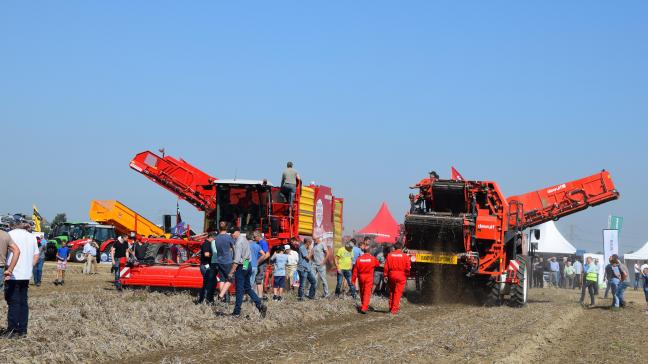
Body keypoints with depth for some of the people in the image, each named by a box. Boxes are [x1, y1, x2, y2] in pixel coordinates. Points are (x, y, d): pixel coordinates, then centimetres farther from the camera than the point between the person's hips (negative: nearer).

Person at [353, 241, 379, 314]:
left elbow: (355, 270, -4)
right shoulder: (372, 258, -9)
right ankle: (364, 308, -14)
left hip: (361, 276, 2)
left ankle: (363, 306, 34)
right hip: (369, 277, -2)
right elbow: (377, 264, 11)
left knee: (362, 292, 19)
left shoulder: (359, 258, -7)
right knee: (367, 292, -3)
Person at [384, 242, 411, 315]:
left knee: (391, 292, 17)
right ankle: (394, 309, -2)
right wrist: (407, 276, 7)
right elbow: (407, 268, -4)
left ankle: (391, 307, 25)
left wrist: (385, 275, 7)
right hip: (401, 276, -3)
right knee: (398, 293, 1)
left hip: (391, 275, 3)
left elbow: (386, 267, 1)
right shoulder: (405, 256, -4)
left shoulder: (389, 255, 1)